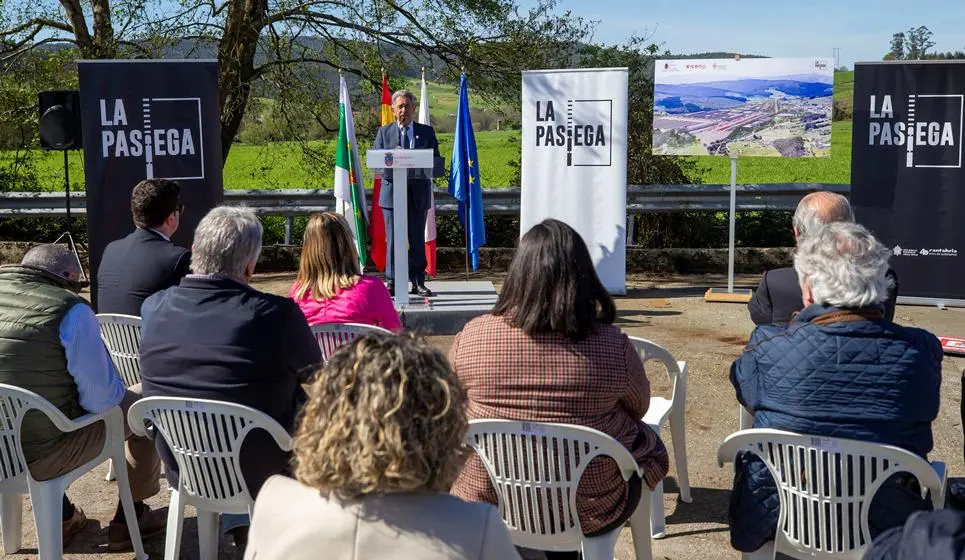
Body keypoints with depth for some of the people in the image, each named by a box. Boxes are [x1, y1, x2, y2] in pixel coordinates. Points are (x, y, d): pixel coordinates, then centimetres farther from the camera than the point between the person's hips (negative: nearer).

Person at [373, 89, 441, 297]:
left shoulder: (426, 132, 11)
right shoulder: (383, 132, 11)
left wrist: (421, 166, -14)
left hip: (418, 193, 1)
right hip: (392, 192, -1)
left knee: (417, 239, 4)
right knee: (392, 239, -1)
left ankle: (418, 282, 10)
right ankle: (392, 282, 5)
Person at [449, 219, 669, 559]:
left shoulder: (472, 336, -14)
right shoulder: (613, 346, -17)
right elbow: (639, 408, 3)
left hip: (485, 504, 1)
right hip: (586, 513, -1)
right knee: (648, 443, 28)